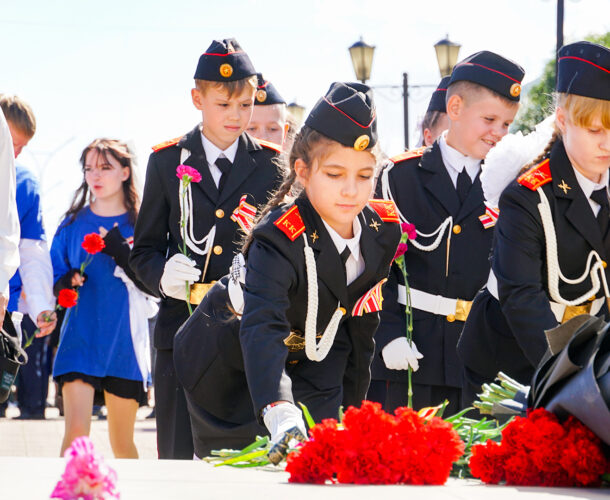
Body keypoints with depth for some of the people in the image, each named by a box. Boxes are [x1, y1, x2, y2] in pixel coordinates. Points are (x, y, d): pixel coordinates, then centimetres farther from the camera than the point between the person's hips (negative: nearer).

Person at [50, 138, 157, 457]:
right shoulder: (73, 224, 9)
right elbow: (52, 279, 13)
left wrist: (121, 252, -17)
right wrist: (66, 282, -9)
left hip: (124, 341, 0)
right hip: (80, 338, 0)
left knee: (122, 442, 8)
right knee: (76, 431, -16)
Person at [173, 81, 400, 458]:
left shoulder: (384, 230, -16)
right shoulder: (279, 239, -36)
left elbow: (361, 320, 2)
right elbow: (262, 328, -51)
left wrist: (352, 402, 3)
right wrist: (280, 414, -68)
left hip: (311, 357, 4)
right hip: (226, 365, -4)